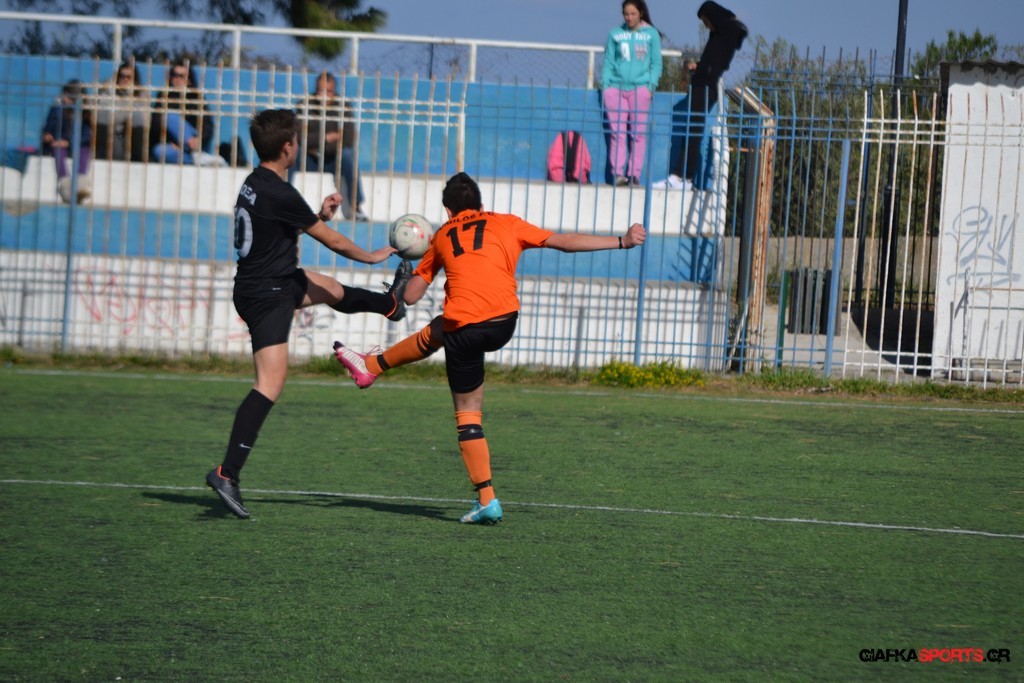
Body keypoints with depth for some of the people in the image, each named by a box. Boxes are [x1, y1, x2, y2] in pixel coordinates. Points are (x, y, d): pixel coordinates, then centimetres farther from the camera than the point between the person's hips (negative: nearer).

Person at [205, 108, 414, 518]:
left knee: (328, 289, 33)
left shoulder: (255, 184, 5)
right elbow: (333, 242, -10)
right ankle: (227, 473, -20)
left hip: (279, 282, 10)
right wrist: (373, 256, 6)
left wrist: (318, 216, 16)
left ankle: (390, 304, 63)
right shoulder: (281, 194, -23)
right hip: (266, 296, -10)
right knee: (270, 385, -14)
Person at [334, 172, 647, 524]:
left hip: (463, 328, -1)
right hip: (503, 323, 1)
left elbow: (411, 296, 22)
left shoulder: (442, 236, 19)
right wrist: (621, 241, 13)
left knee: (468, 413, 12)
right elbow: (564, 241, 11)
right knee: (432, 334, 27)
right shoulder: (505, 224, 17)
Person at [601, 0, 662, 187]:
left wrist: (651, 85, -5)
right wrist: (605, 85, 1)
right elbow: (608, 62, 12)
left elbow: (656, 63, 7)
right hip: (616, 87, 1)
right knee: (617, 133, -4)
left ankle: (634, 173, -3)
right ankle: (618, 173, -6)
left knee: (638, 134, -4)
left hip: (640, 88, -1)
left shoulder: (651, 34, 7)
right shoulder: (615, 34, 10)